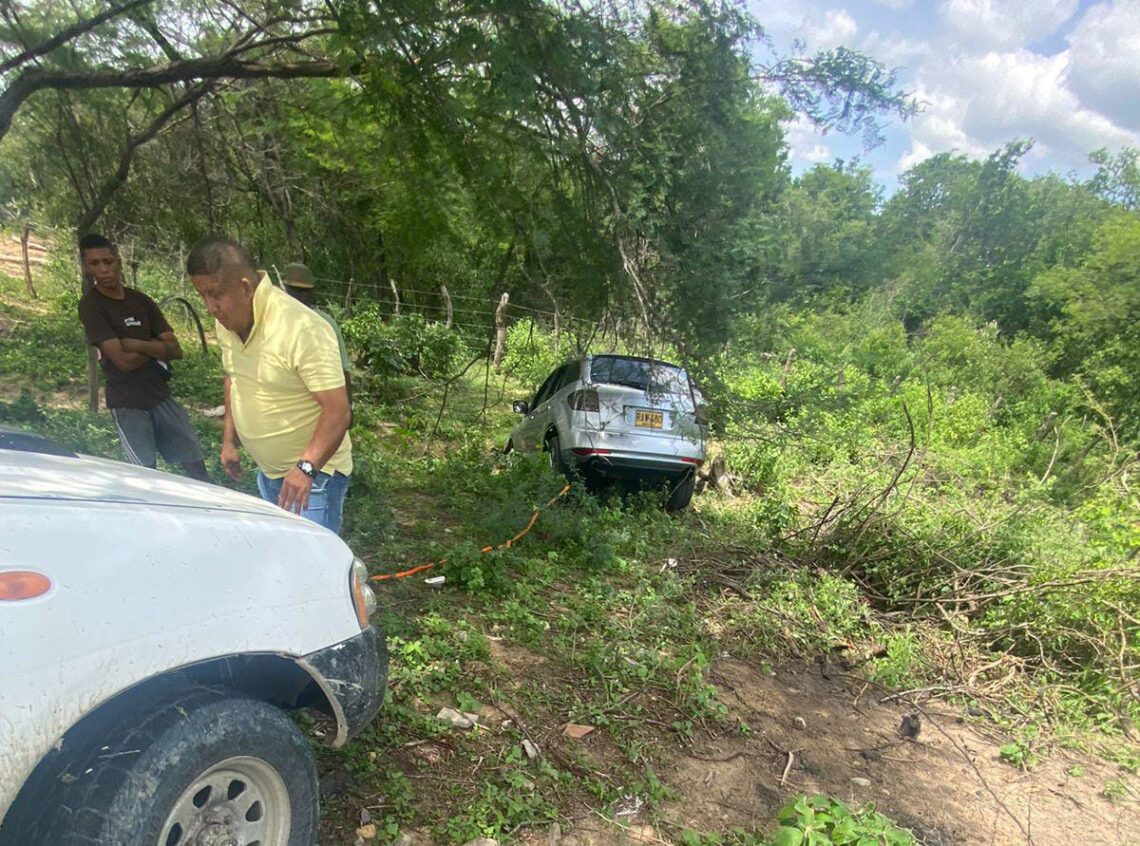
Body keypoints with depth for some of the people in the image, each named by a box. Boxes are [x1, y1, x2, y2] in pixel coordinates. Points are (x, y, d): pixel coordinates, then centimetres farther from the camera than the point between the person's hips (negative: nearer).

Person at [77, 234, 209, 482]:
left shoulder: (141, 301, 7)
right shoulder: (90, 306, -9)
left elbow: (175, 350, 1)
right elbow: (124, 361, -17)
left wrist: (136, 344, -12)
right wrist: (155, 347, -3)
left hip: (160, 395, 5)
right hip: (127, 403, -5)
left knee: (196, 465, 7)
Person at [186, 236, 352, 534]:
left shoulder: (301, 328, -27)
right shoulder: (227, 321, 0)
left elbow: (337, 408, -29)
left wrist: (306, 467, -38)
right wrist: (229, 440, 18)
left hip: (313, 475, -8)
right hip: (267, 472, 9)